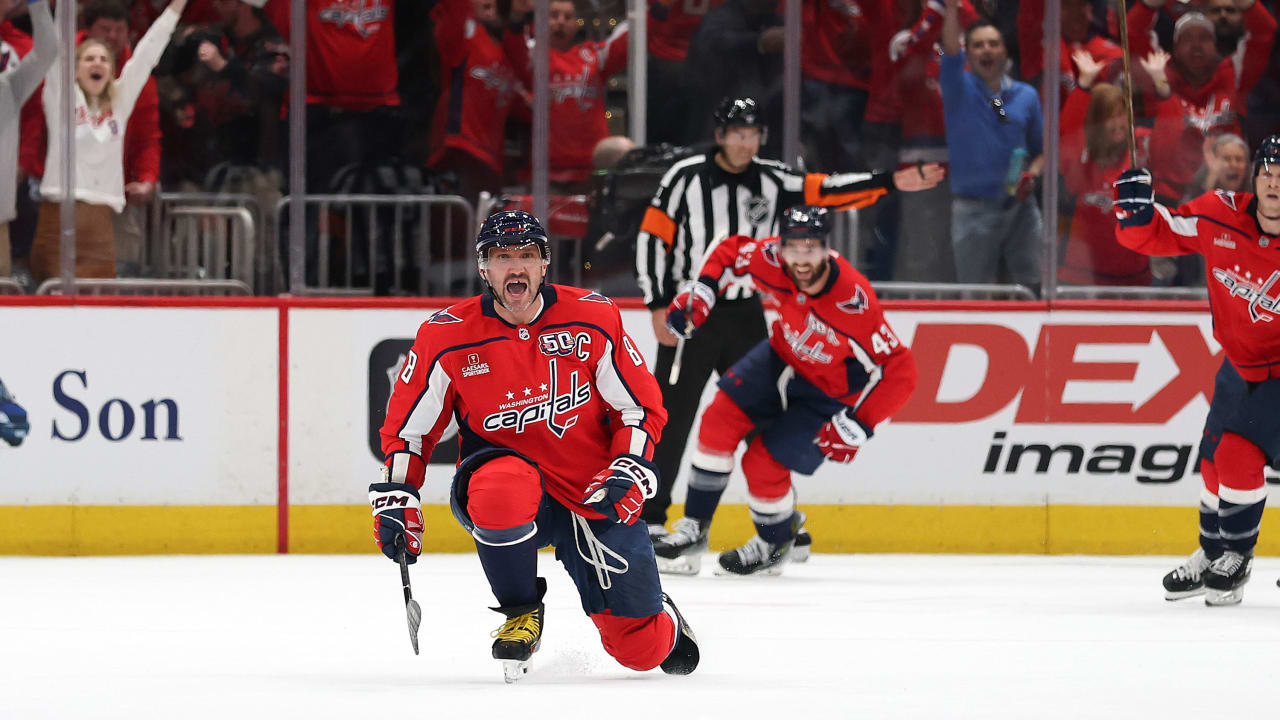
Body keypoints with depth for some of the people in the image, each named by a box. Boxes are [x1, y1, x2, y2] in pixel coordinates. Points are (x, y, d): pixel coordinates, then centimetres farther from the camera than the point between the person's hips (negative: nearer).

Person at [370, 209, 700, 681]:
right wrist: (395, 498, -6)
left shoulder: (595, 319, -7)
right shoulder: (446, 338, -8)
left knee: (640, 649, -1)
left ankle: (661, 618, 42)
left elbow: (641, 406, 0)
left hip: (593, 495, 1)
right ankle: (522, 615, -14)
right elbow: (407, 425, 4)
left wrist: (630, 472, -15)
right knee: (502, 489, -41)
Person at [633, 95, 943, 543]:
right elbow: (651, 238, -6)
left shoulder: (772, 181, 4)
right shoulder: (686, 178, -6)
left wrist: (892, 183, -13)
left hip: (744, 316, 4)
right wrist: (659, 307, -10)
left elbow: (827, 191, -2)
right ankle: (650, 518, 2)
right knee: (671, 421, -4)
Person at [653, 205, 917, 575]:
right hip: (782, 358, 5)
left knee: (763, 462, -9)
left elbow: (899, 372, -32)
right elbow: (731, 252, 1)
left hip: (829, 393, -5)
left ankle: (775, 544, 20)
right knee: (720, 420, -7)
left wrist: (857, 426, -32)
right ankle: (694, 529, 4)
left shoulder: (854, 304, -38)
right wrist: (702, 291, -12)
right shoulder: (771, 260, -24)